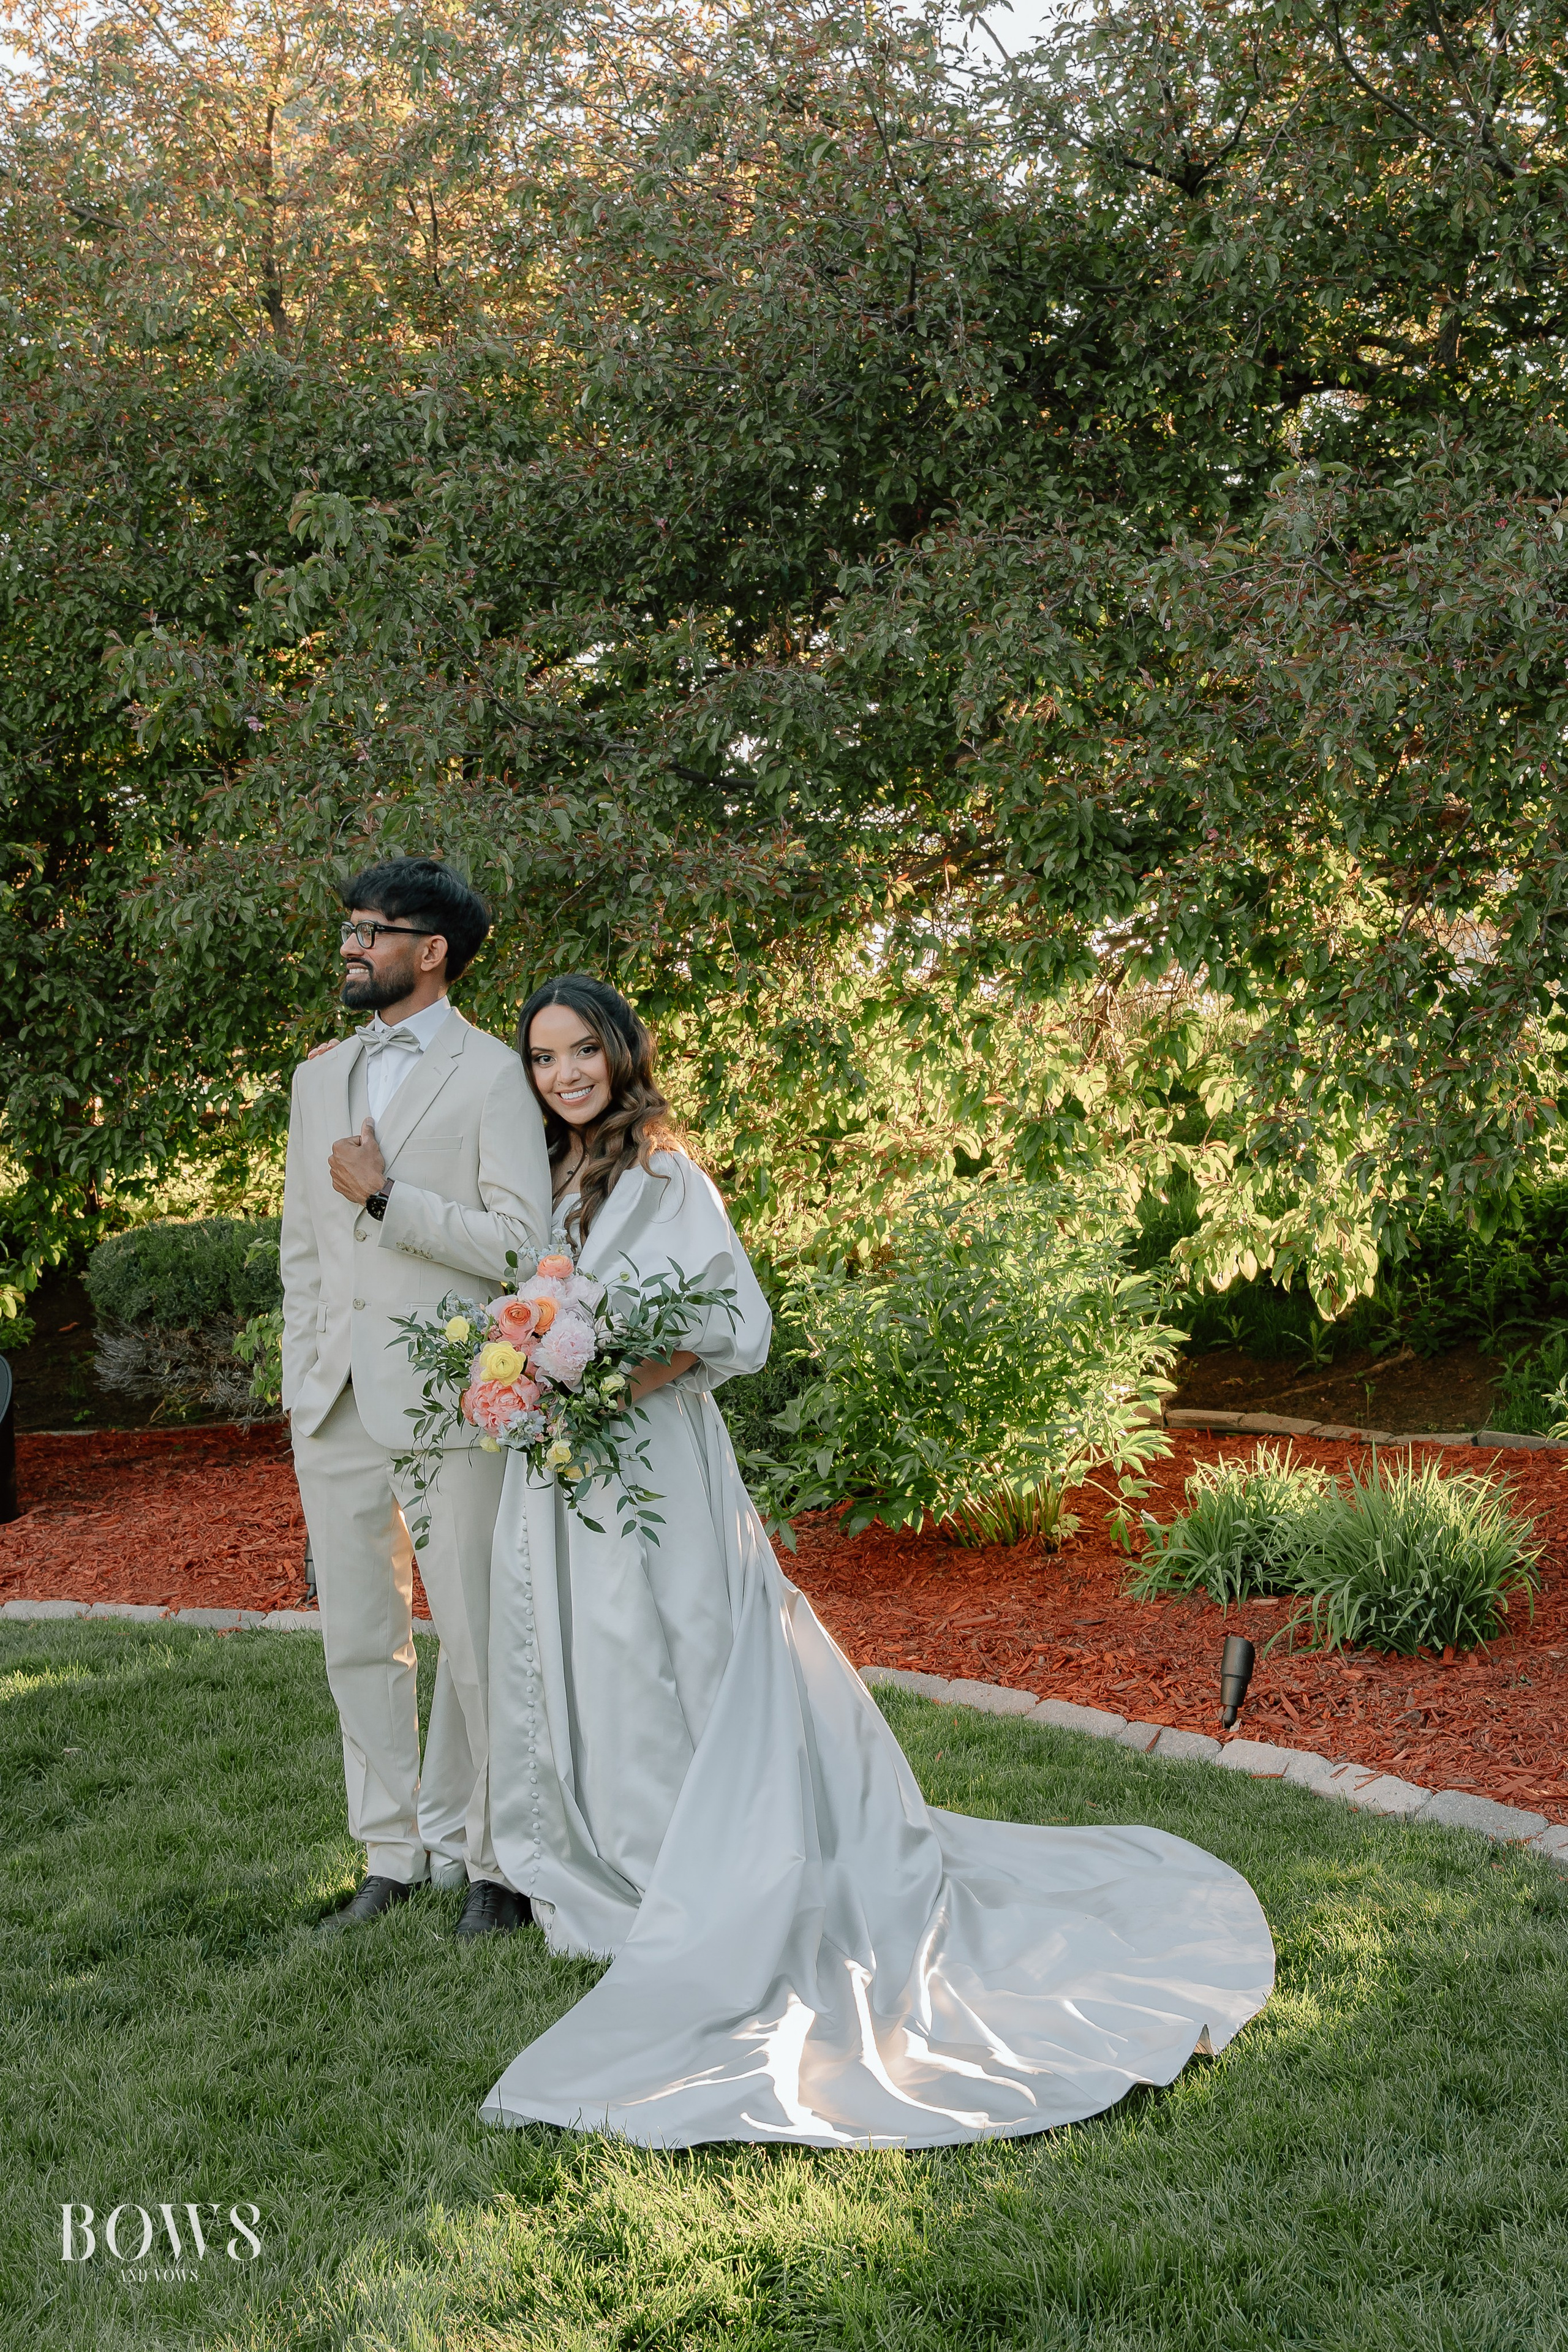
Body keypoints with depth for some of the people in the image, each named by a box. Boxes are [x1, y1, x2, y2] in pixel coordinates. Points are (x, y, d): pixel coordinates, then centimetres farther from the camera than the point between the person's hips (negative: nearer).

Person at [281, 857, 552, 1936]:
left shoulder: (491, 1075, -4)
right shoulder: (321, 1076, 16)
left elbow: (520, 1246, -12)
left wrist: (386, 1199, -13)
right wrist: (301, 1382, 14)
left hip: (446, 1401, -6)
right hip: (336, 1403, 6)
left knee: (476, 1637, 0)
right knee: (360, 1640, 11)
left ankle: (494, 1860, 12)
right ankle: (393, 1854, 22)